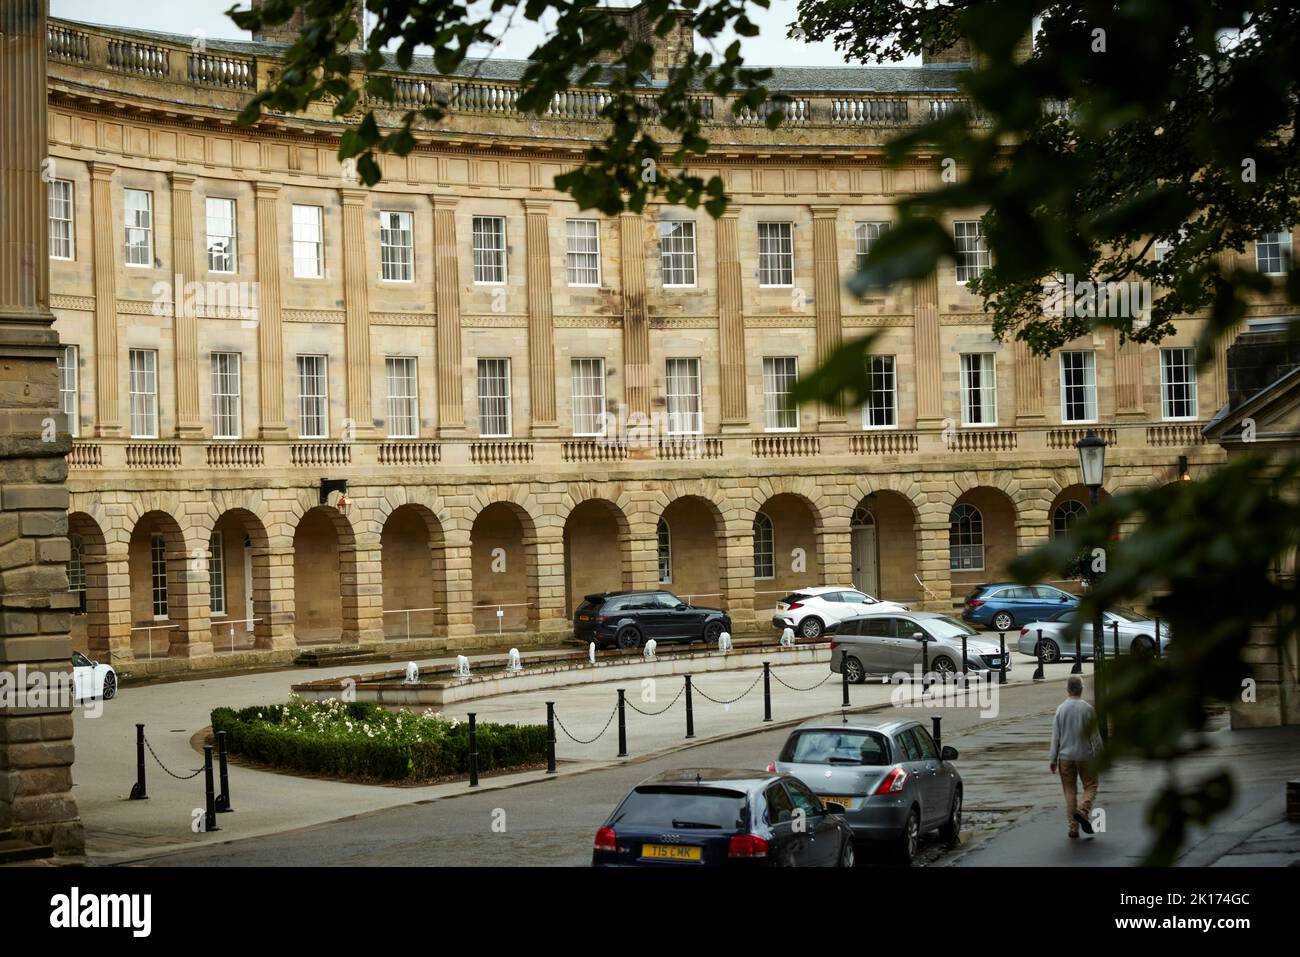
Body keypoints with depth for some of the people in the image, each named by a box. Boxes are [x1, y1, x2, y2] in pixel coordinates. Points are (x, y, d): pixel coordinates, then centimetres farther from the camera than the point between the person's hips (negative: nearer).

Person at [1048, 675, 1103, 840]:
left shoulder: (1060, 709, -3)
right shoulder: (1088, 709, -9)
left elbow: (1055, 736, 0)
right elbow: (1095, 735, -5)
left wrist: (1053, 759, 6)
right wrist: (1100, 756, 6)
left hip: (1065, 756, 2)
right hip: (1085, 755, -2)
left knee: (1070, 791, 9)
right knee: (1090, 786, 12)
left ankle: (1073, 827, 8)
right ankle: (1082, 810, -14)